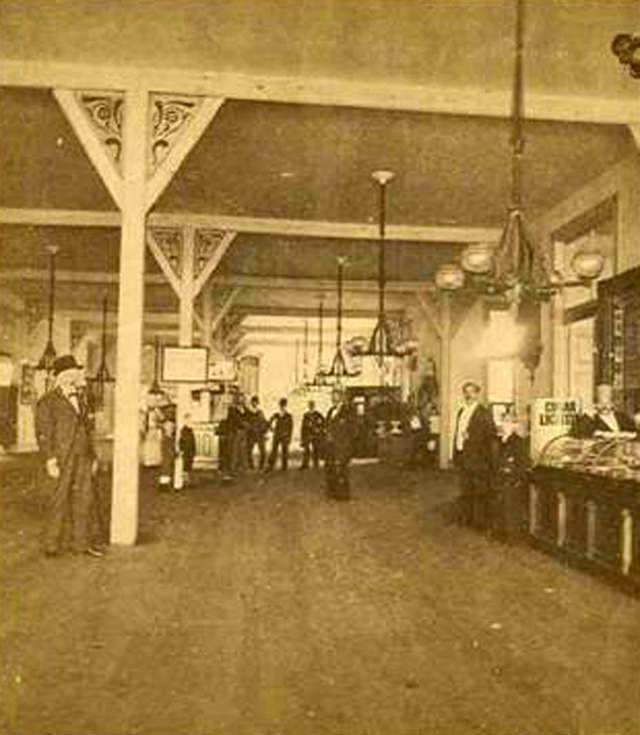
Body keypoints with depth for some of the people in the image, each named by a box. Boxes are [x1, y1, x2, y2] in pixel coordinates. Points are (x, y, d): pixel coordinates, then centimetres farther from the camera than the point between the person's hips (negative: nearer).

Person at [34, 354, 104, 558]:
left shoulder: (79, 400, 15)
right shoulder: (47, 402, -6)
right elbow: (43, 433, -11)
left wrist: (93, 457, 16)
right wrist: (50, 461, -18)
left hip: (81, 459, 6)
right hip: (60, 460, -6)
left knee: (84, 500, 6)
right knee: (59, 502, -1)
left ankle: (81, 542, 15)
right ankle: (53, 544, 11)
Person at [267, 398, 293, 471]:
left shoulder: (289, 416, -3)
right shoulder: (275, 416, 4)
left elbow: (291, 427, -3)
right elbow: (269, 424, 17)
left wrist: (289, 437, -7)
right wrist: (273, 430, 5)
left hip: (285, 437, -2)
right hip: (276, 436, 2)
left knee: (284, 452, -1)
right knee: (274, 451, -4)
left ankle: (284, 468, 6)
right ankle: (270, 467, -6)